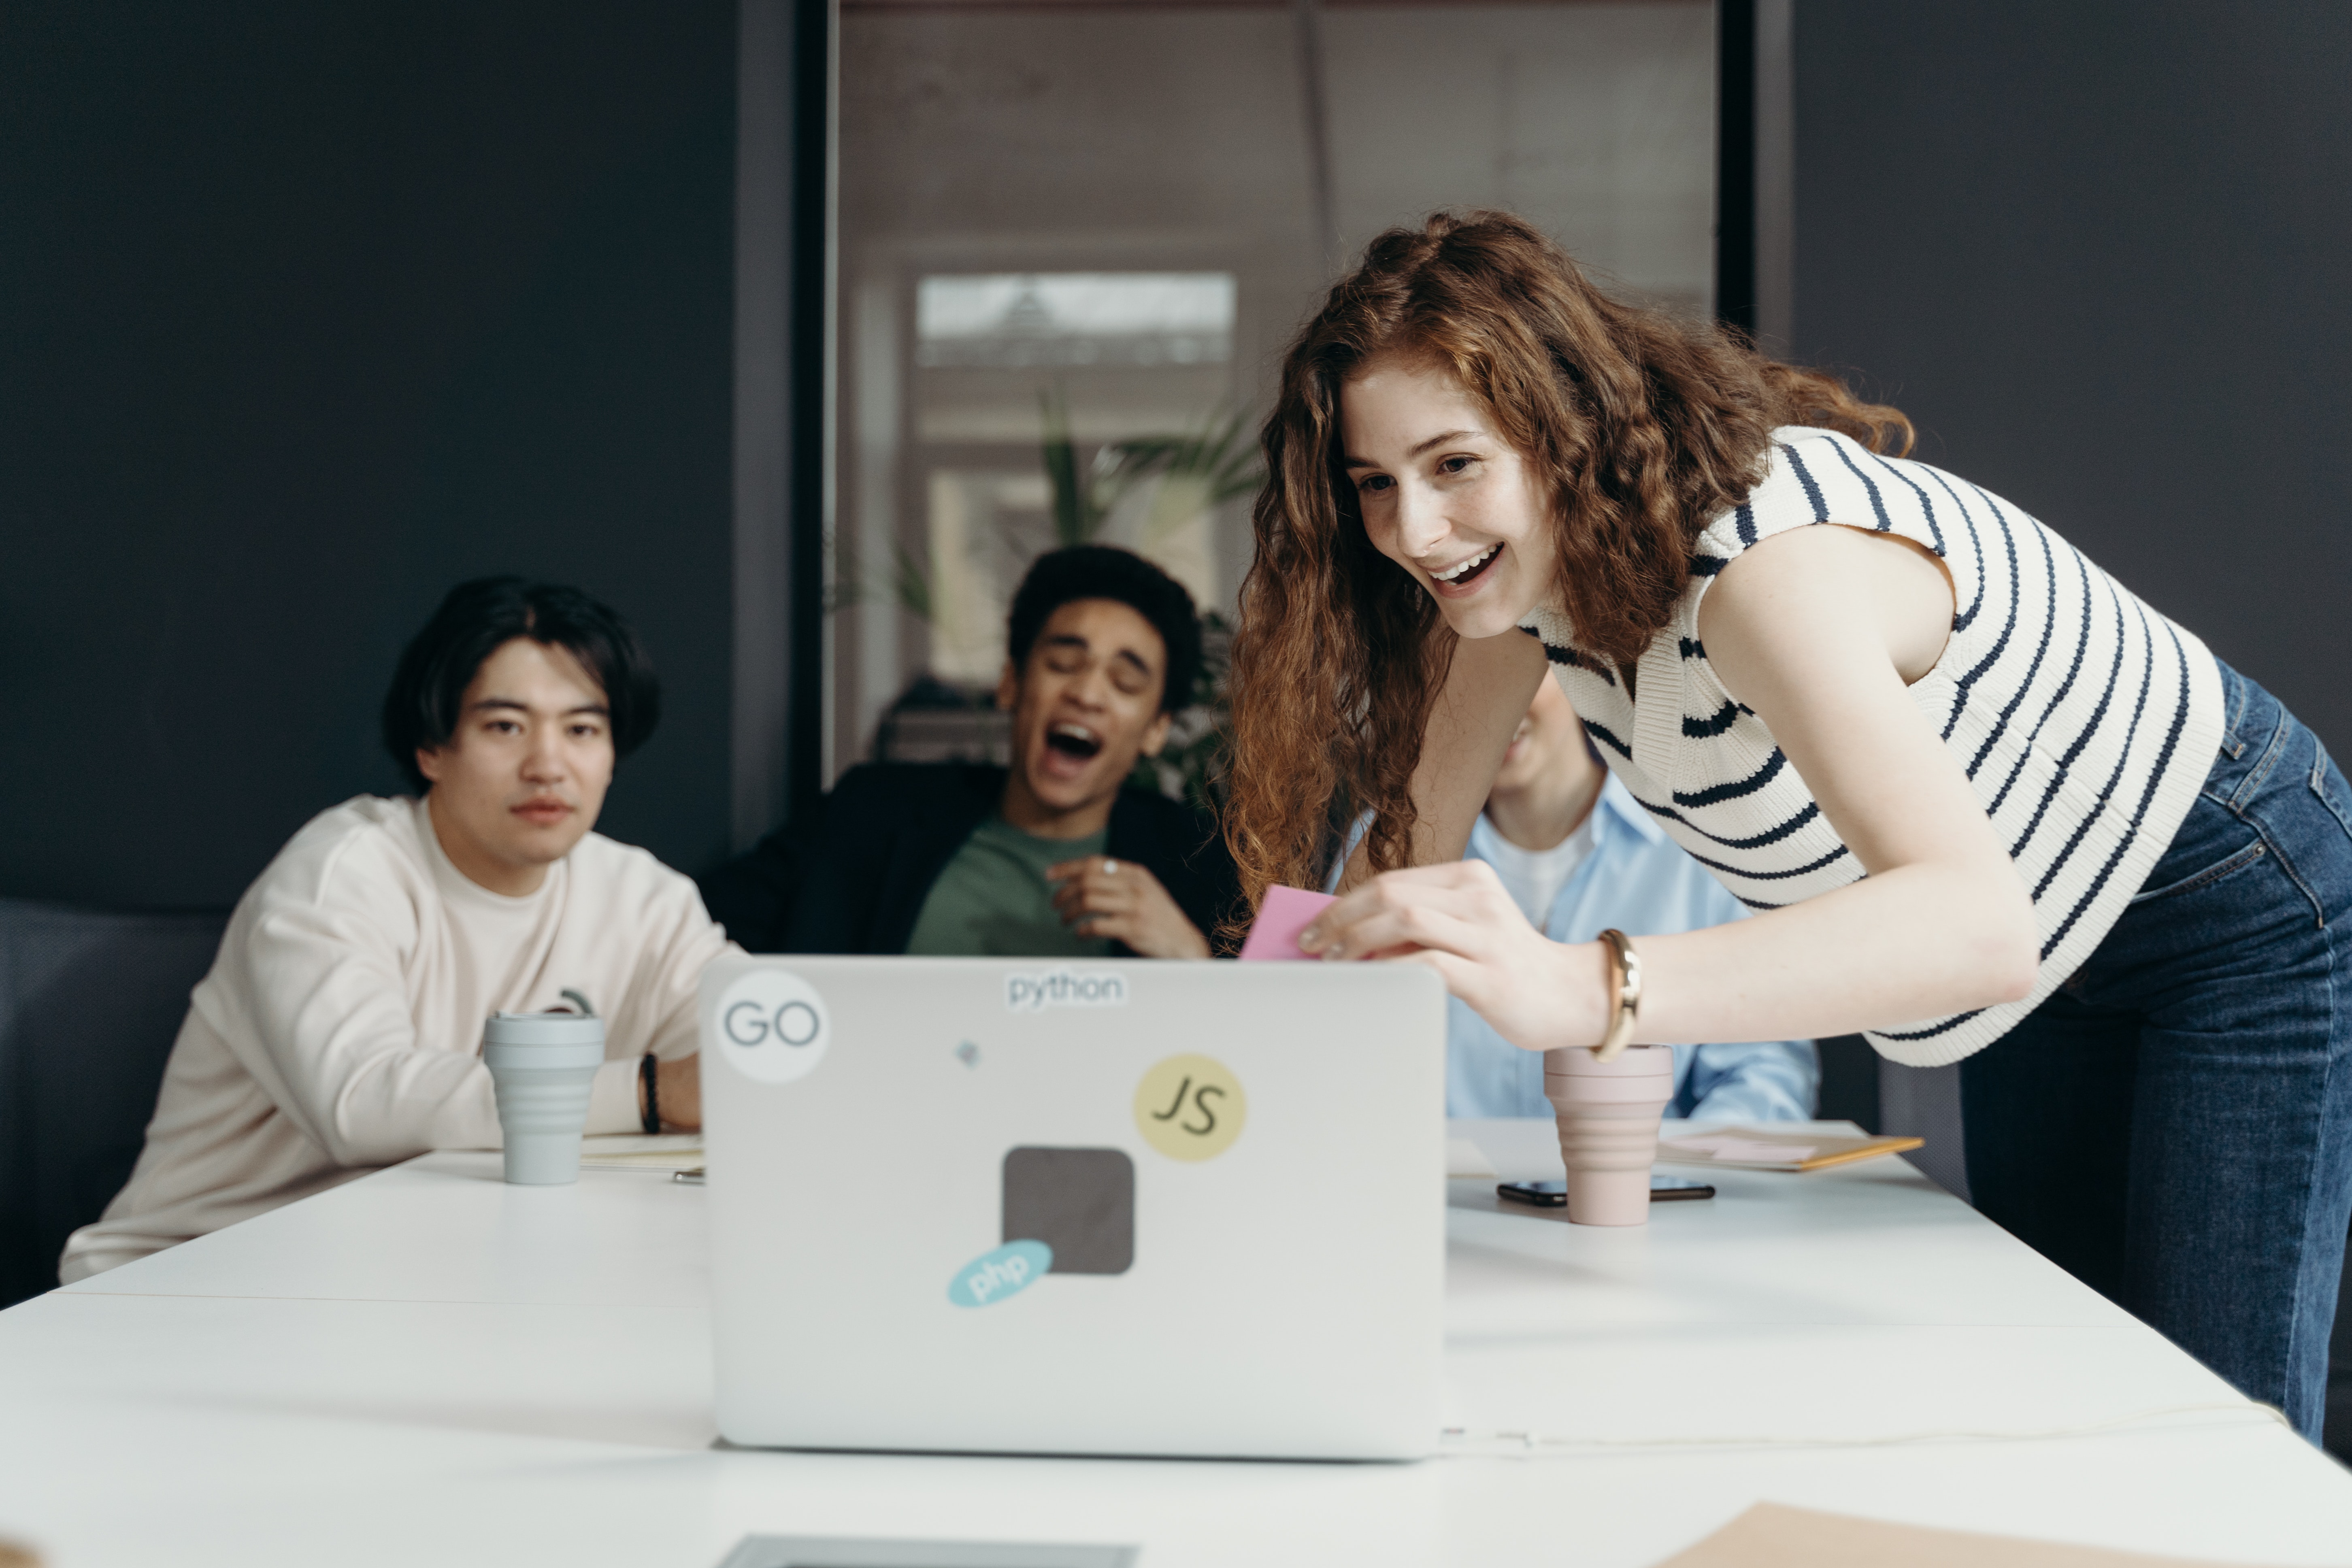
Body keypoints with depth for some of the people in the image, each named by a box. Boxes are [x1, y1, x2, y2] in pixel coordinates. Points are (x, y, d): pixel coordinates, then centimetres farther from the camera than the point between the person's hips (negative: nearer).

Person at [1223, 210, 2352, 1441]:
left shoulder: (1763, 562, -38)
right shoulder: (1535, 551, -12)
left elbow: (1981, 923, -52)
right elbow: (1416, 833, -3)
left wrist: (1576, 991, -64)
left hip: (2231, 907, -8)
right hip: (2050, 959, 8)